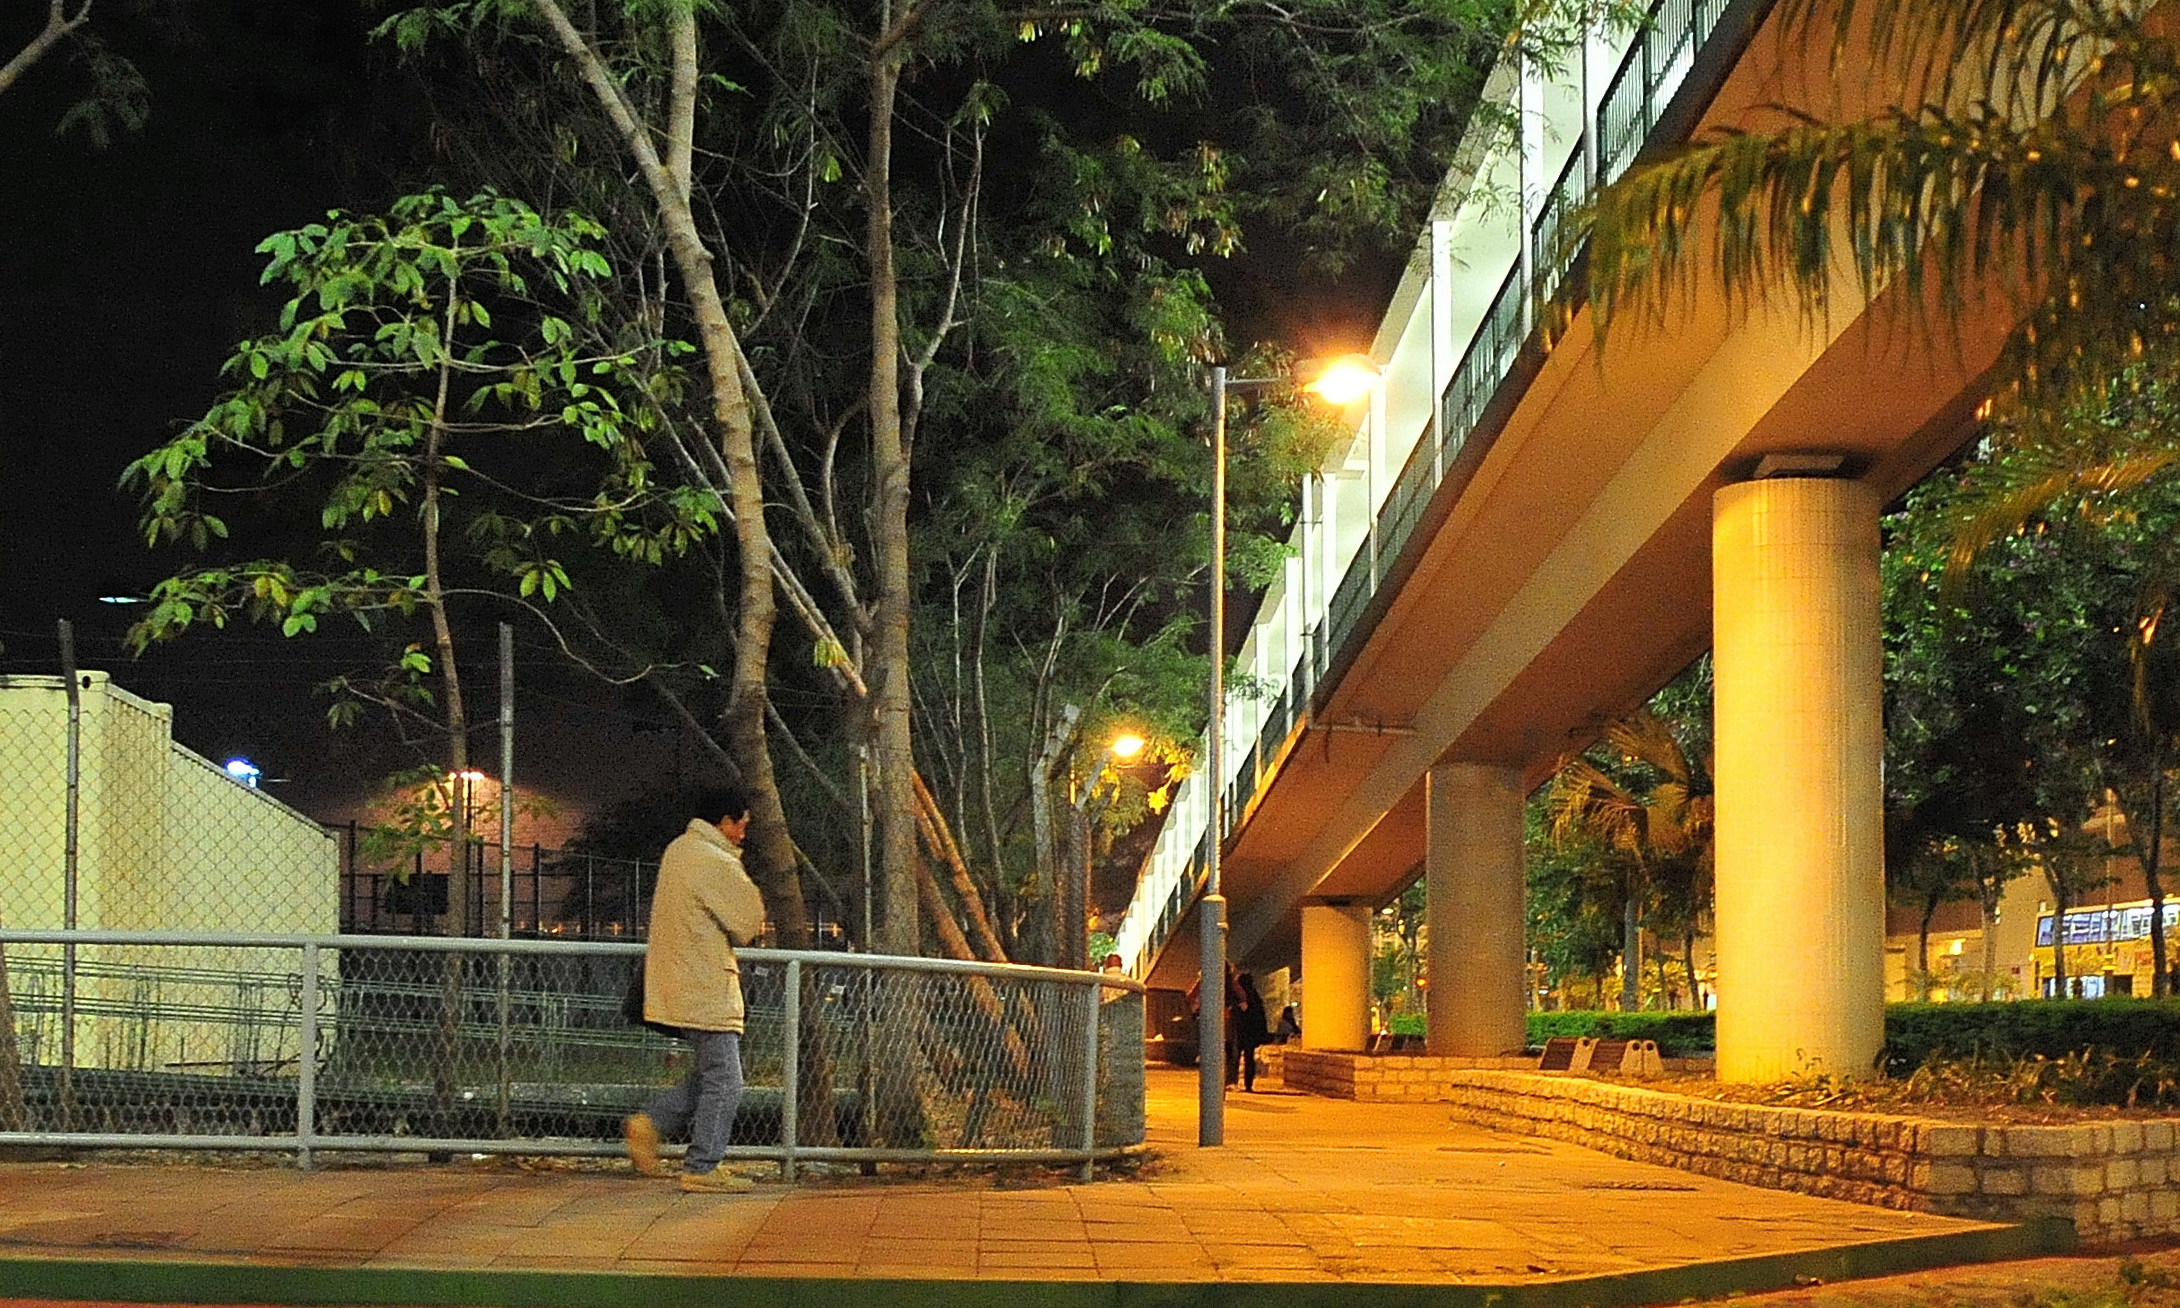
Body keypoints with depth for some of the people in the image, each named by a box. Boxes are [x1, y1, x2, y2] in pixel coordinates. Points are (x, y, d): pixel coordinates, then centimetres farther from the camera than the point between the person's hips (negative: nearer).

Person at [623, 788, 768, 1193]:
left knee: (707, 1075, 18)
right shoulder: (717, 864, -18)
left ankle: (650, 1124, 10)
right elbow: (751, 920, -12)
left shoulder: (678, 850, 12)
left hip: (680, 987, 10)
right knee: (723, 1083, -3)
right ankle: (702, 1169, 0)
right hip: (706, 989, -10)